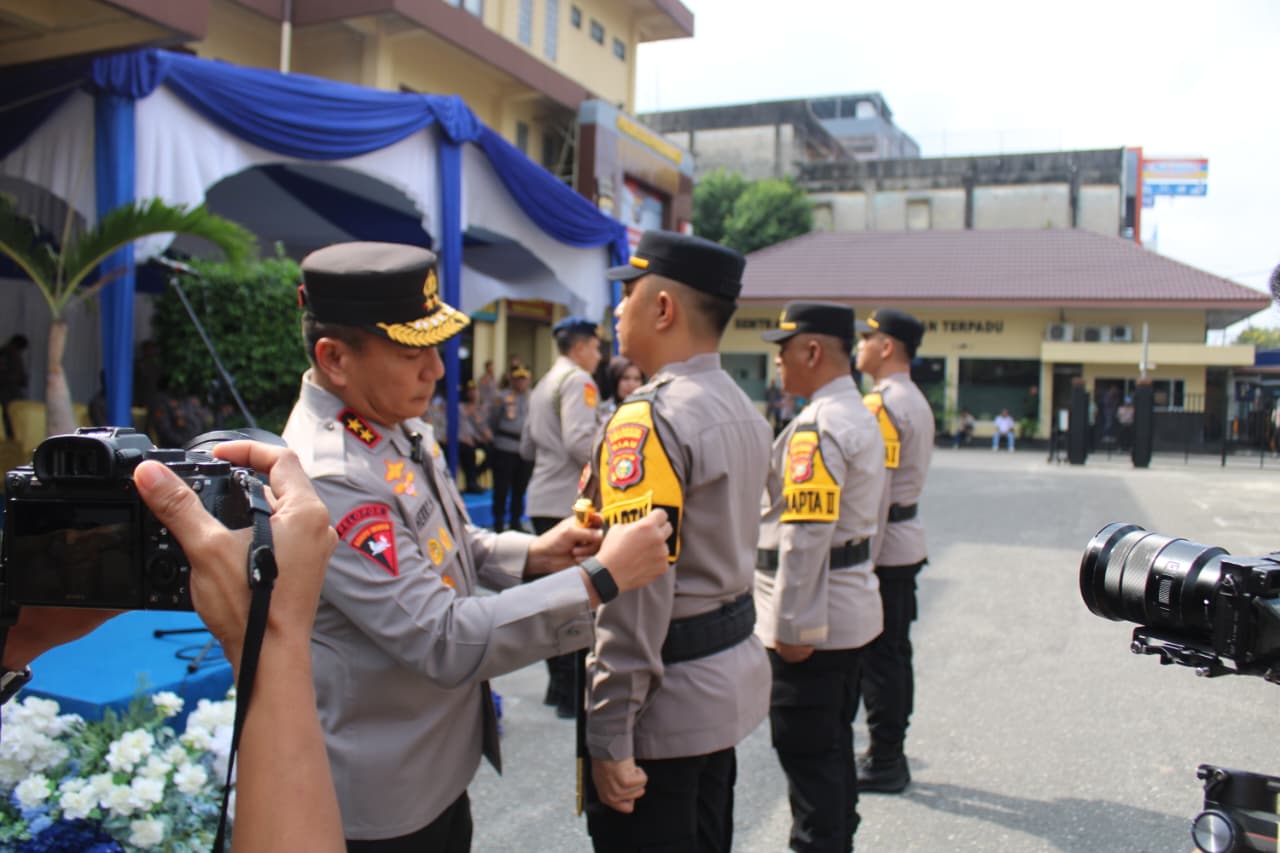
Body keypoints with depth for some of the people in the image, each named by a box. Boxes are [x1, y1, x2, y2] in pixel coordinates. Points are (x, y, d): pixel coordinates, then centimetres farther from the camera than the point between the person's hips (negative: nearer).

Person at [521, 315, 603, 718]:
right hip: (568, 503, -9)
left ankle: (558, 683, 24)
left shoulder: (544, 383, 18)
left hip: (543, 500, 9)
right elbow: (580, 440, -23)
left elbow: (527, 446, 23)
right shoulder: (578, 380, -10)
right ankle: (571, 693, 0)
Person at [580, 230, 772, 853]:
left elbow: (637, 591, -25)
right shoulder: (741, 409, 7)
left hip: (669, 702, -9)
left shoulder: (649, 419, -21)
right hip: (731, 675, 9)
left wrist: (609, 737, -20)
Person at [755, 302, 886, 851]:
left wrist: (793, 626, -20)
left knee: (808, 759, 2)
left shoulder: (816, 427, -20)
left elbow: (805, 537, -25)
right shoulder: (859, 415, 12)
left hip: (814, 619, -10)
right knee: (832, 748, 21)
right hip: (849, 612, 10)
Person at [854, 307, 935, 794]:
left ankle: (884, 764, 9)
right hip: (908, 542, 10)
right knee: (895, 653, 15)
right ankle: (891, 755, 25)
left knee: (878, 658, -1)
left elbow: (875, 492, -21)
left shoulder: (879, 406, -17)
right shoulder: (917, 401, 14)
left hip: (881, 546, -10)